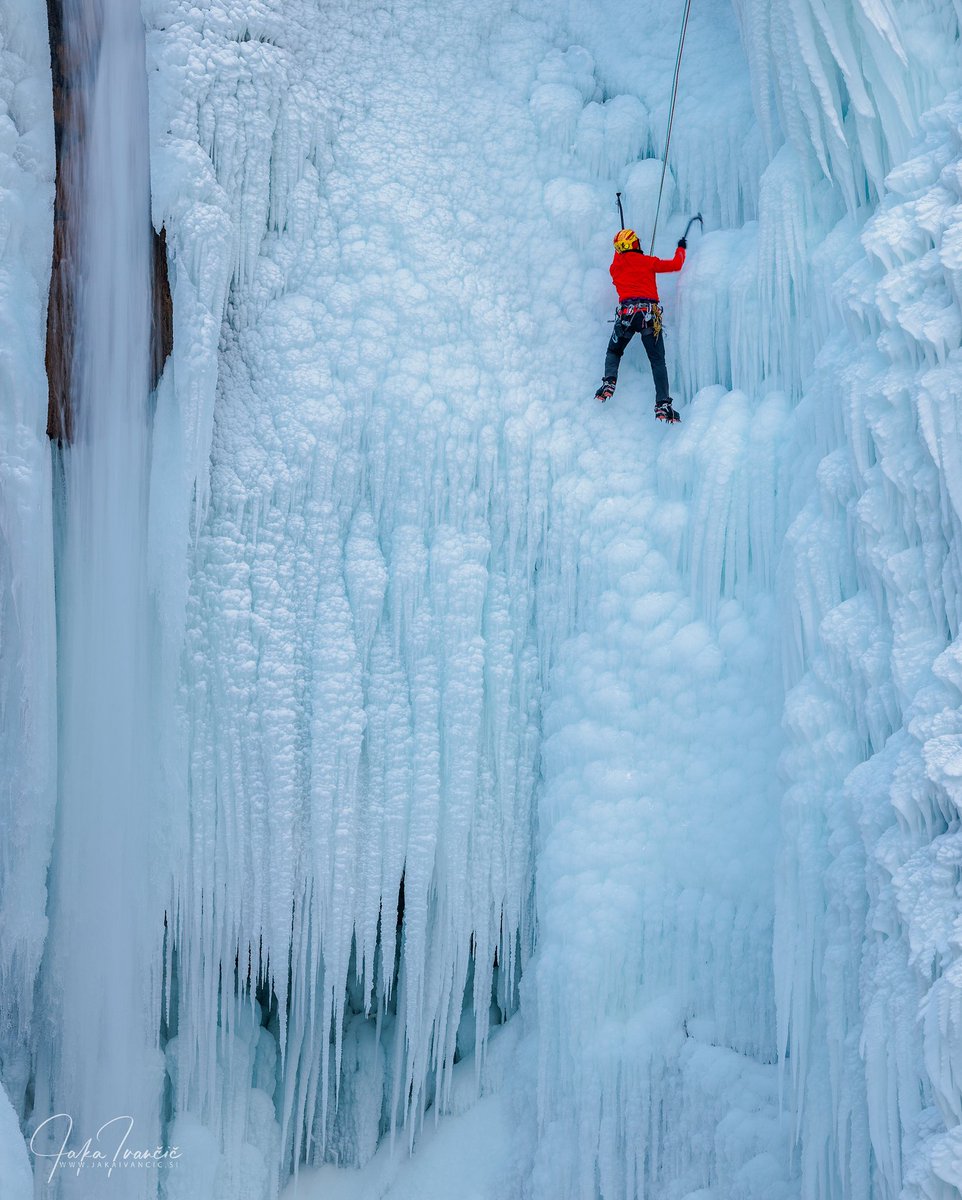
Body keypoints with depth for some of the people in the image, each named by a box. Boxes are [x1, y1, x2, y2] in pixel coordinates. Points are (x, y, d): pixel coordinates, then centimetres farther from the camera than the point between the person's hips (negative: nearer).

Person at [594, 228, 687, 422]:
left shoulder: (615, 266, 14)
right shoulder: (648, 262, 8)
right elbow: (676, 265, 17)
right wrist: (681, 249, 35)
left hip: (626, 312, 1)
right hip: (650, 314, -1)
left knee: (613, 352, 23)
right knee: (658, 361, 2)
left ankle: (609, 382, -5)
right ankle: (663, 404, -11)